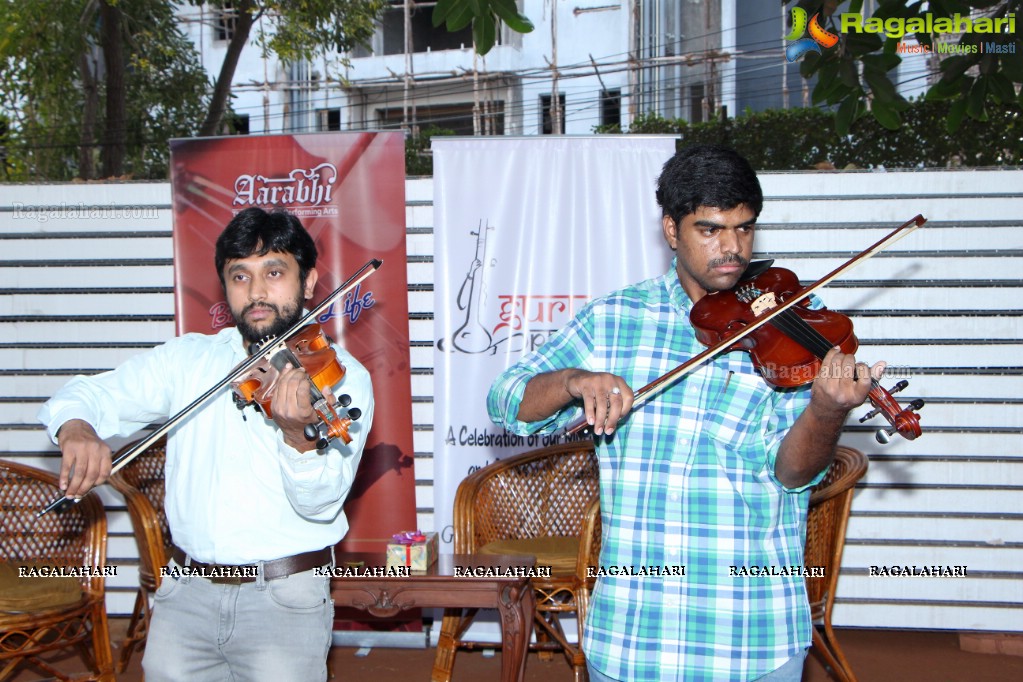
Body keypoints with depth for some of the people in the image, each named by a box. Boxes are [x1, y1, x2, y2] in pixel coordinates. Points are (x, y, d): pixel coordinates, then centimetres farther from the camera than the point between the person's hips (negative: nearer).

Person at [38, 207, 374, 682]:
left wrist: (297, 436, -34)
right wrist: (76, 429, -23)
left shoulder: (343, 376, -5)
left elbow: (320, 504, -14)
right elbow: (90, 395, 1)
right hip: (186, 592, 3)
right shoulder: (187, 359, 7)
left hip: (284, 598, -3)